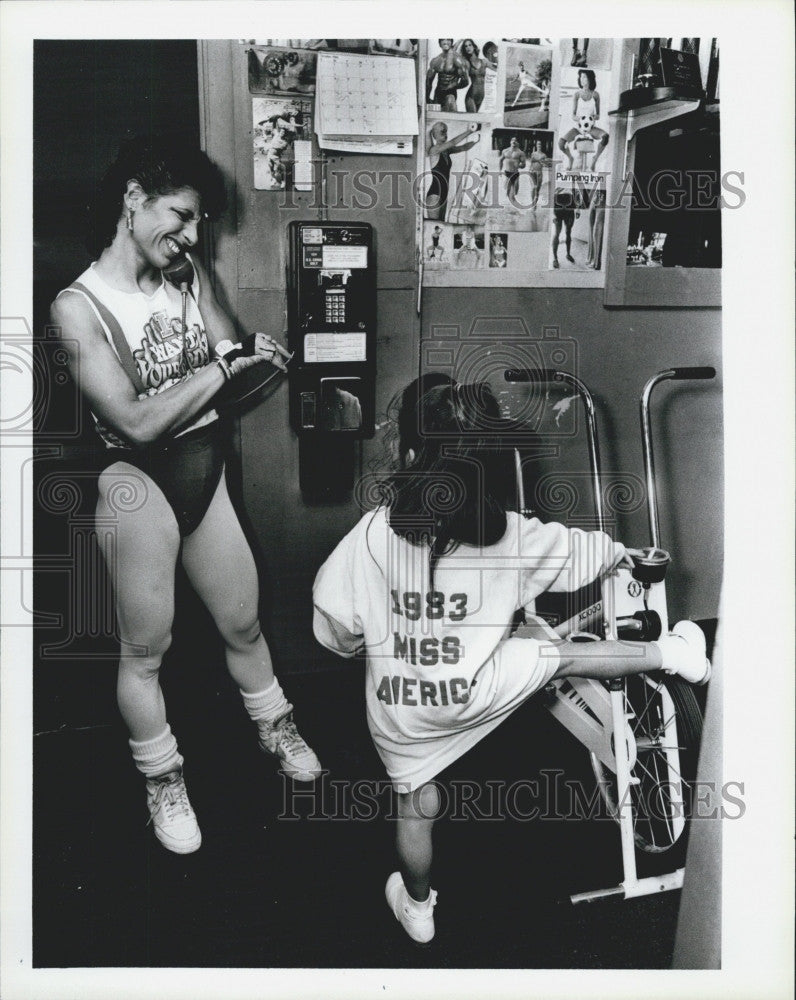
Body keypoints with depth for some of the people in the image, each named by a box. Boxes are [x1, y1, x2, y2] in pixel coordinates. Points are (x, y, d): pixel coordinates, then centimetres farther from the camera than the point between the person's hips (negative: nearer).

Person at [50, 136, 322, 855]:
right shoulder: (78, 305, -16)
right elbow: (138, 422, -21)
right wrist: (223, 366, -16)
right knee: (146, 647, 10)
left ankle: (274, 727, 44)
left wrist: (248, 358, -19)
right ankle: (163, 780, 32)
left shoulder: (189, 277, 1)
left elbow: (237, 373, 4)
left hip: (205, 467, 5)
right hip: (138, 482, -5)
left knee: (243, 621, 18)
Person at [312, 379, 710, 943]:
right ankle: (668, 653, 19)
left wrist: (354, 645, 12)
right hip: (475, 692, -1)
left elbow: (334, 610, -11)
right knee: (557, 653, 16)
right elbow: (580, 551, 2)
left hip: (399, 707, 2)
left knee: (416, 803, 22)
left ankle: (418, 907, 43)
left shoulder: (375, 533, -19)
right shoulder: (513, 535, -14)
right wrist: (629, 554, 23)